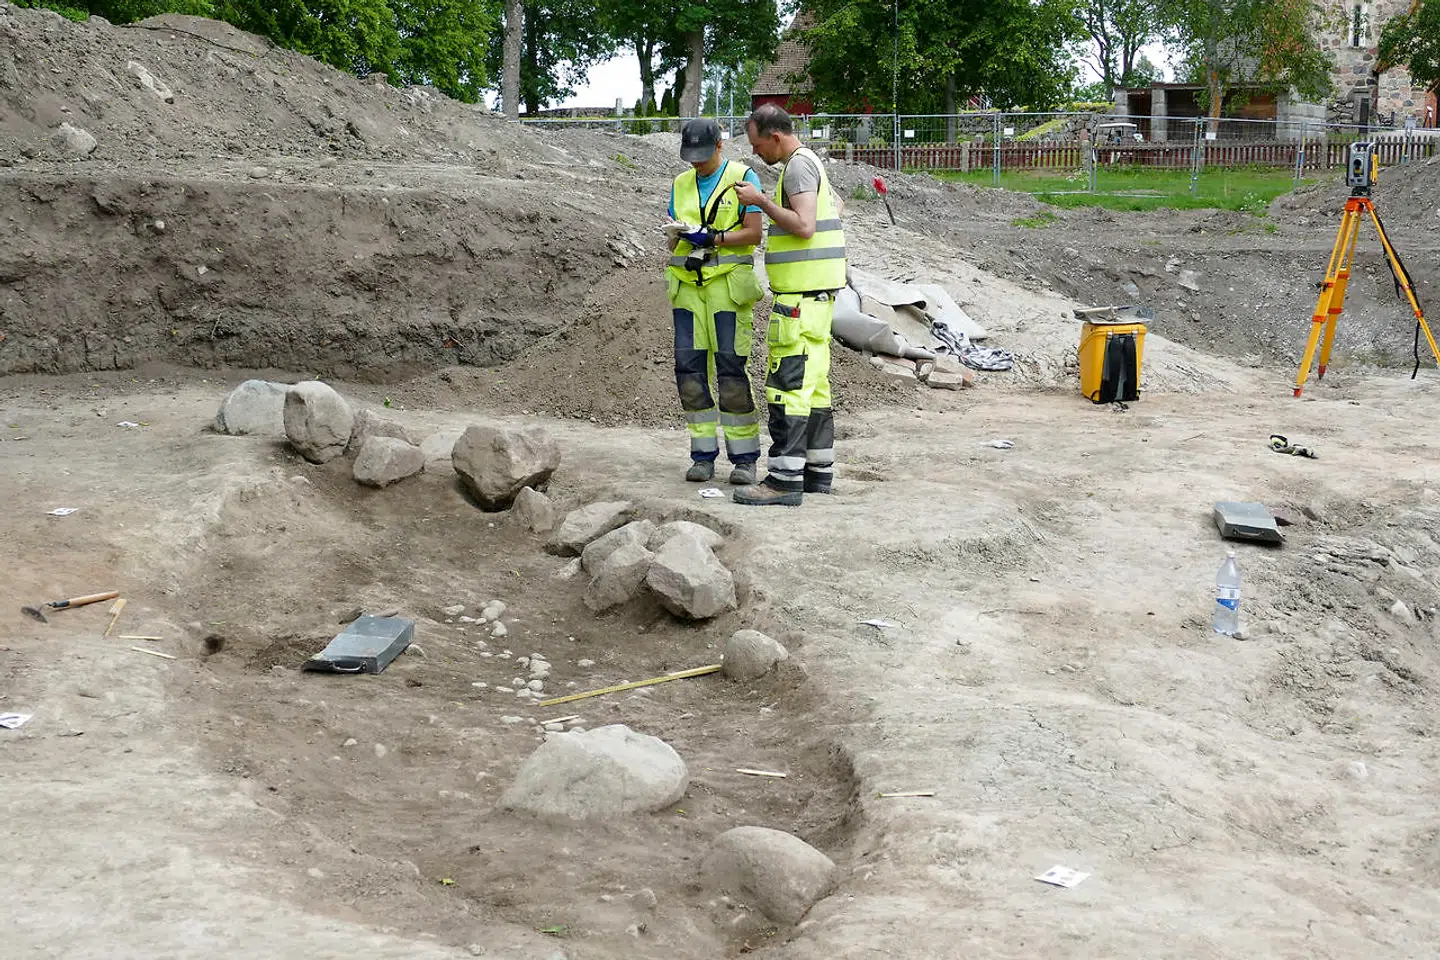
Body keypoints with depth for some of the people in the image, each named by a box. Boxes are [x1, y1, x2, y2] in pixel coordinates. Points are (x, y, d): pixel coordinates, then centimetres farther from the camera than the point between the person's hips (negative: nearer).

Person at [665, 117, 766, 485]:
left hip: (728, 284, -5)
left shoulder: (743, 178, 0)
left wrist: (712, 238, -17)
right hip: (688, 285, 5)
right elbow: (673, 239, 17)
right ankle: (703, 455, 6)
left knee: (731, 370, -8)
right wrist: (679, 236, -6)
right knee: (690, 369, -1)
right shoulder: (681, 185, 16)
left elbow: (754, 233, -6)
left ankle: (745, 458, -2)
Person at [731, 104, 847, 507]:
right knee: (812, 380, 12)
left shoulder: (799, 165, -13)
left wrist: (760, 200, -17)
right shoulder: (809, 162, 19)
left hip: (802, 290, -11)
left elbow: (804, 226, -24)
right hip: (815, 289, 11)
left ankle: (785, 479, -14)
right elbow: (835, 205, 37)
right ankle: (818, 470, 17)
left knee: (788, 381, -12)